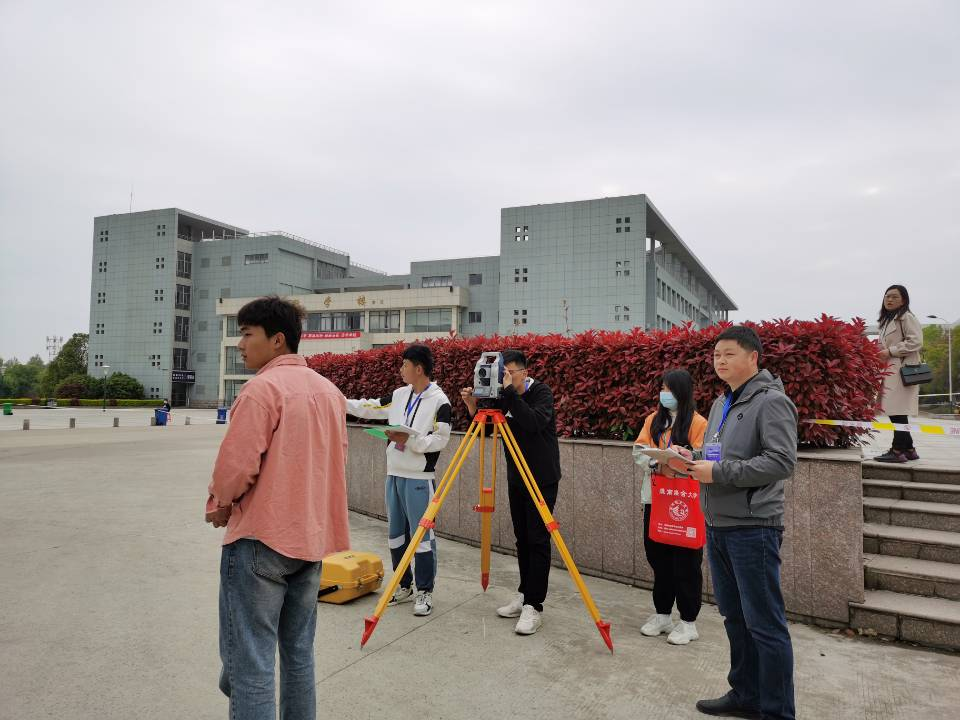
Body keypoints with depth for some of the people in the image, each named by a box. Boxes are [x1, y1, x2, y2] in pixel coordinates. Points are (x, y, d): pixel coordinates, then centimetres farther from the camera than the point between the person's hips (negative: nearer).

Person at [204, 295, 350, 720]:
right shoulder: (329, 391, 9)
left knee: (250, 661, 0)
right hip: (312, 538, 8)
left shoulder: (262, 388, -14)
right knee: (299, 652, 17)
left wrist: (220, 506, 2)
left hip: (260, 540, -8)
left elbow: (236, 466, -17)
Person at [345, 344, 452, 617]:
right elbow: (368, 408, 15)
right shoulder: (399, 395, 9)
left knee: (422, 536, -2)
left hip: (419, 479, -7)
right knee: (395, 534, 14)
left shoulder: (439, 401, -11)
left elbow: (440, 440, -14)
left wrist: (408, 440, -21)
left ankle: (425, 592, 12)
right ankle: (404, 587, 28)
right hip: (394, 474, 7)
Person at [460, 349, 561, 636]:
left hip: (542, 479, -6)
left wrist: (510, 391, -34)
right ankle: (524, 595, 23)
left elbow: (534, 423, -33)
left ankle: (534, 607, -2)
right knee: (522, 539, 12)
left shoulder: (541, 393, -14)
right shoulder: (503, 397, 2)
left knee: (537, 541, -6)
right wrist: (474, 407, -12)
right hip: (516, 478, 6)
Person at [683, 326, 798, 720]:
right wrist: (693, 459, 3)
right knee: (734, 617, 19)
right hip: (717, 526, 9)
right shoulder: (721, 403, 15)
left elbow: (782, 462, -20)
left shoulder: (771, 401, -11)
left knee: (765, 625, 2)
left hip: (752, 528, -8)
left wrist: (718, 472, -21)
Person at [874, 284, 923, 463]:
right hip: (890, 370, 9)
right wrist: (880, 354, 15)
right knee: (895, 411, 8)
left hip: (902, 370, -9)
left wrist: (890, 351, -14)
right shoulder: (886, 320, 22)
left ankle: (897, 451, -9)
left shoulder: (907, 317, -5)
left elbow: (916, 342, -14)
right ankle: (909, 450, 16)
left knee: (897, 411, -11)